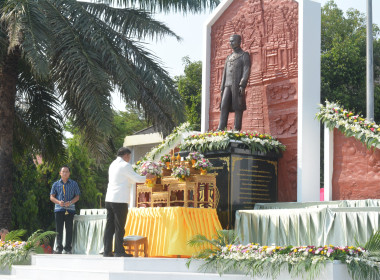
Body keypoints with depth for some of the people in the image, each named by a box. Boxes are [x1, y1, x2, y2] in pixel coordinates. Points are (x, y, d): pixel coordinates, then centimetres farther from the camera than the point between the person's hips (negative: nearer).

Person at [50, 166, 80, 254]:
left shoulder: (74, 184, 8)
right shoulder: (56, 184, 10)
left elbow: (77, 196, 8)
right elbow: (52, 197, 11)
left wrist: (70, 202, -10)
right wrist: (58, 202, -9)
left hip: (70, 209, -1)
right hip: (59, 209, 1)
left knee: (69, 229, -1)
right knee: (59, 229, 0)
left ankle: (67, 248, 5)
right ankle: (59, 248, 9)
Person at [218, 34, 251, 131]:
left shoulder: (245, 55, 5)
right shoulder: (229, 57, 25)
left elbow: (246, 71, -7)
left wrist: (242, 85, -19)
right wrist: (222, 88, 13)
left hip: (238, 85, -5)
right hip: (228, 85, 5)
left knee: (238, 108, -7)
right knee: (224, 106, -8)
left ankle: (237, 130, -8)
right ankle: (221, 129, -15)